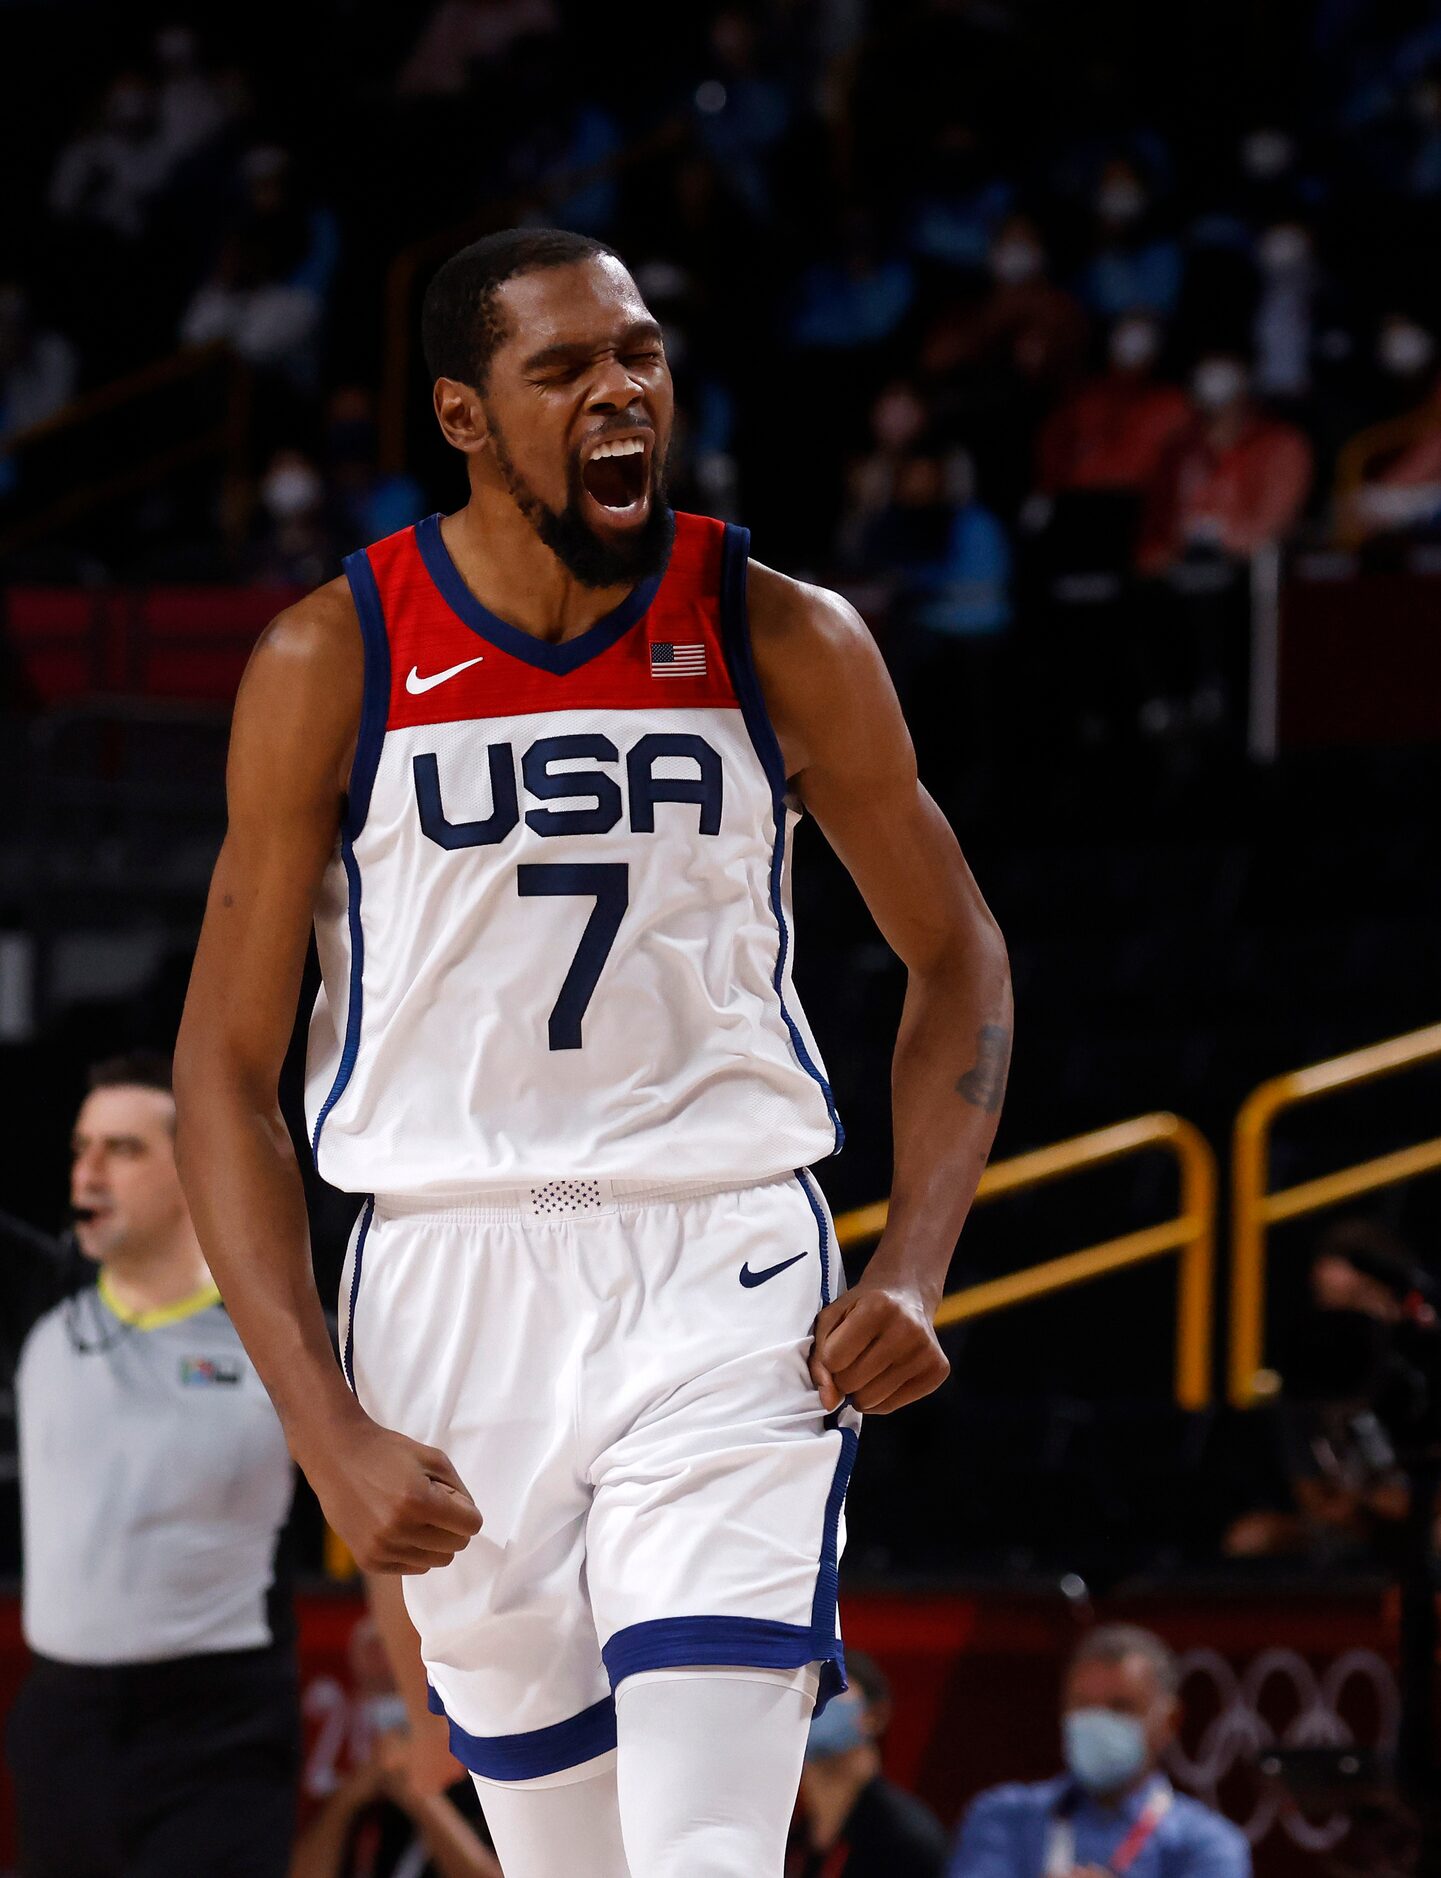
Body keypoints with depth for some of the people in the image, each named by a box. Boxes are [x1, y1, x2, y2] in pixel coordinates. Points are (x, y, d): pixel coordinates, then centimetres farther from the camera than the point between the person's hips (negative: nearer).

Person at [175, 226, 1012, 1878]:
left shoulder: (785, 643, -1)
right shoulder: (332, 664, -3)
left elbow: (957, 958, 13)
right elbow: (226, 1071, -1)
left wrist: (912, 1273, -2)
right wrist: (326, 1430, -10)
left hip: (728, 1284, -1)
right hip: (450, 1290, 1)